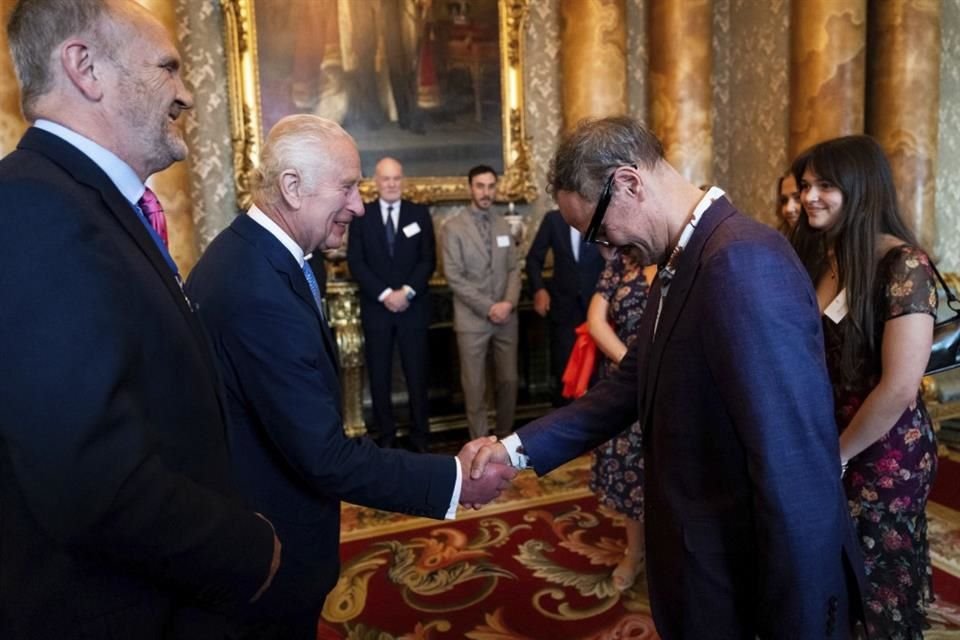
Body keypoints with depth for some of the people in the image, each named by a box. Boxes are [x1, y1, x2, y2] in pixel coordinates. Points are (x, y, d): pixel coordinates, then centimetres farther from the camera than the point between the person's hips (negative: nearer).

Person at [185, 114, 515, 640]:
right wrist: (453, 479, -23)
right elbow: (325, 457, -30)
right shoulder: (261, 292, -32)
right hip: (270, 540, -9)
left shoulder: (241, 248, 0)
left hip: (242, 512, 9)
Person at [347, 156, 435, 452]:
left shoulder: (420, 213, 7)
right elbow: (355, 263, -2)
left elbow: (429, 260, 1)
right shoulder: (361, 216, 4)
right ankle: (384, 435, 15)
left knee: (417, 374, 3)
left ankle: (419, 436, 13)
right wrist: (384, 294, -12)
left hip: (413, 306, 0)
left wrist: (406, 292, -12)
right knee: (379, 375, 4)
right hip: (376, 307, 0)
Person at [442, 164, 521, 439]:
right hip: (472, 319, -4)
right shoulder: (453, 227, -4)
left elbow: (514, 269, 9)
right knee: (475, 387, 2)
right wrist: (487, 308, -14)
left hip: (506, 317, 4)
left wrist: (509, 302, -8)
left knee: (509, 381, 9)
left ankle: (505, 436, 26)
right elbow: (454, 277, -10)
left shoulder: (503, 225, 10)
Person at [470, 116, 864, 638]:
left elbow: (797, 475, -28)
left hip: (748, 582, -8)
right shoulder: (679, 261, 4)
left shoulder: (743, 262, -27)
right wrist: (520, 446, 2)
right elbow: (632, 385, 9)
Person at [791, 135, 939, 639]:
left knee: (875, 581, 12)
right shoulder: (814, 257, 5)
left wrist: (837, 455, -11)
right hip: (821, 444, 6)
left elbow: (899, 388, -22)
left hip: (881, 455, -6)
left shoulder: (902, 264, -17)